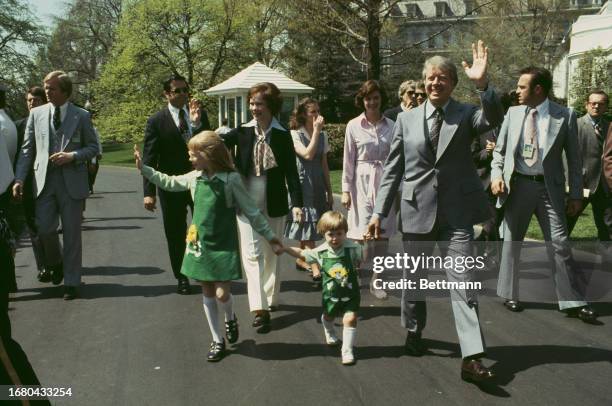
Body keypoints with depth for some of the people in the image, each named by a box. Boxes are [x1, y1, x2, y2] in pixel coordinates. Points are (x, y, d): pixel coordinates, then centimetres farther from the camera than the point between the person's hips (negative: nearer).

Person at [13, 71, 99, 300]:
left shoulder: (81, 116, 1)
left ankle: (71, 282, 14)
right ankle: (56, 264, 27)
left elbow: (93, 148, 5)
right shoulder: (36, 114, 7)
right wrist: (19, 179, -2)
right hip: (44, 180, 2)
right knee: (44, 228, -4)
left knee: (72, 233, 3)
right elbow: (27, 149, 7)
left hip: (72, 181, -2)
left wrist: (72, 156, -14)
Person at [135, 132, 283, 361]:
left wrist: (270, 236, -7)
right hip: (200, 244, 5)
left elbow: (251, 212, -8)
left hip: (223, 246, -5)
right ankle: (217, 341, 24)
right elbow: (169, 182, 19)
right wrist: (143, 168, 15)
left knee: (221, 294, -8)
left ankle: (230, 318, 28)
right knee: (207, 293, 10)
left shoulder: (231, 179, -13)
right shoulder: (194, 178, 1)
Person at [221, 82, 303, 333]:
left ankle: (271, 298, 29)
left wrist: (296, 203, -13)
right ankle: (259, 308, -4)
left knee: (271, 253, 12)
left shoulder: (282, 136, -3)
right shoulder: (242, 132, 0)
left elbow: (291, 172, -5)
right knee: (252, 254, -5)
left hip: (274, 203, 0)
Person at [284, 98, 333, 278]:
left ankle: (301, 259, 25)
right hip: (303, 184, -5)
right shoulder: (295, 134, -6)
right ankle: (315, 268, -11)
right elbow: (308, 154, -22)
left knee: (305, 228, 11)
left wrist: (329, 191, 14)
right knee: (307, 225, -8)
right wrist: (316, 130, -17)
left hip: (318, 185, 5)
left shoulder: (322, 135, 10)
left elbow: (324, 165, 14)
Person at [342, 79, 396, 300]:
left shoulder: (391, 125, 4)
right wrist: (346, 189, -2)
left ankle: (376, 281, 16)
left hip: (385, 182, 2)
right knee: (363, 234, -6)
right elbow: (348, 160, 1)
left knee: (383, 233, 5)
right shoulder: (354, 126, -1)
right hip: (362, 182, -2)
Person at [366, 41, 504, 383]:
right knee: (414, 278, 15)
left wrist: (483, 84, -36)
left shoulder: (466, 114, 1)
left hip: (456, 213, -2)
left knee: (464, 283, -5)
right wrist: (379, 213, 3)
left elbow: (494, 118, -22)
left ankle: (472, 358, -4)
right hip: (417, 211, 2)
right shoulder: (406, 120, 5)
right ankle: (414, 332, 38)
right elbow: (393, 170, 6)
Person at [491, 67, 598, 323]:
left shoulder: (565, 116, -3)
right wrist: (496, 174, -8)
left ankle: (572, 302, 9)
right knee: (512, 241, 10)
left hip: (549, 188, -2)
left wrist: (576, 194, -1)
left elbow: (574, 158, 1)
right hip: (518, 185, 2)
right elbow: (499, 150, 9)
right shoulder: (513, 113, 4)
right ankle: (509, 295, 24)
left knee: (559, 244, -1)